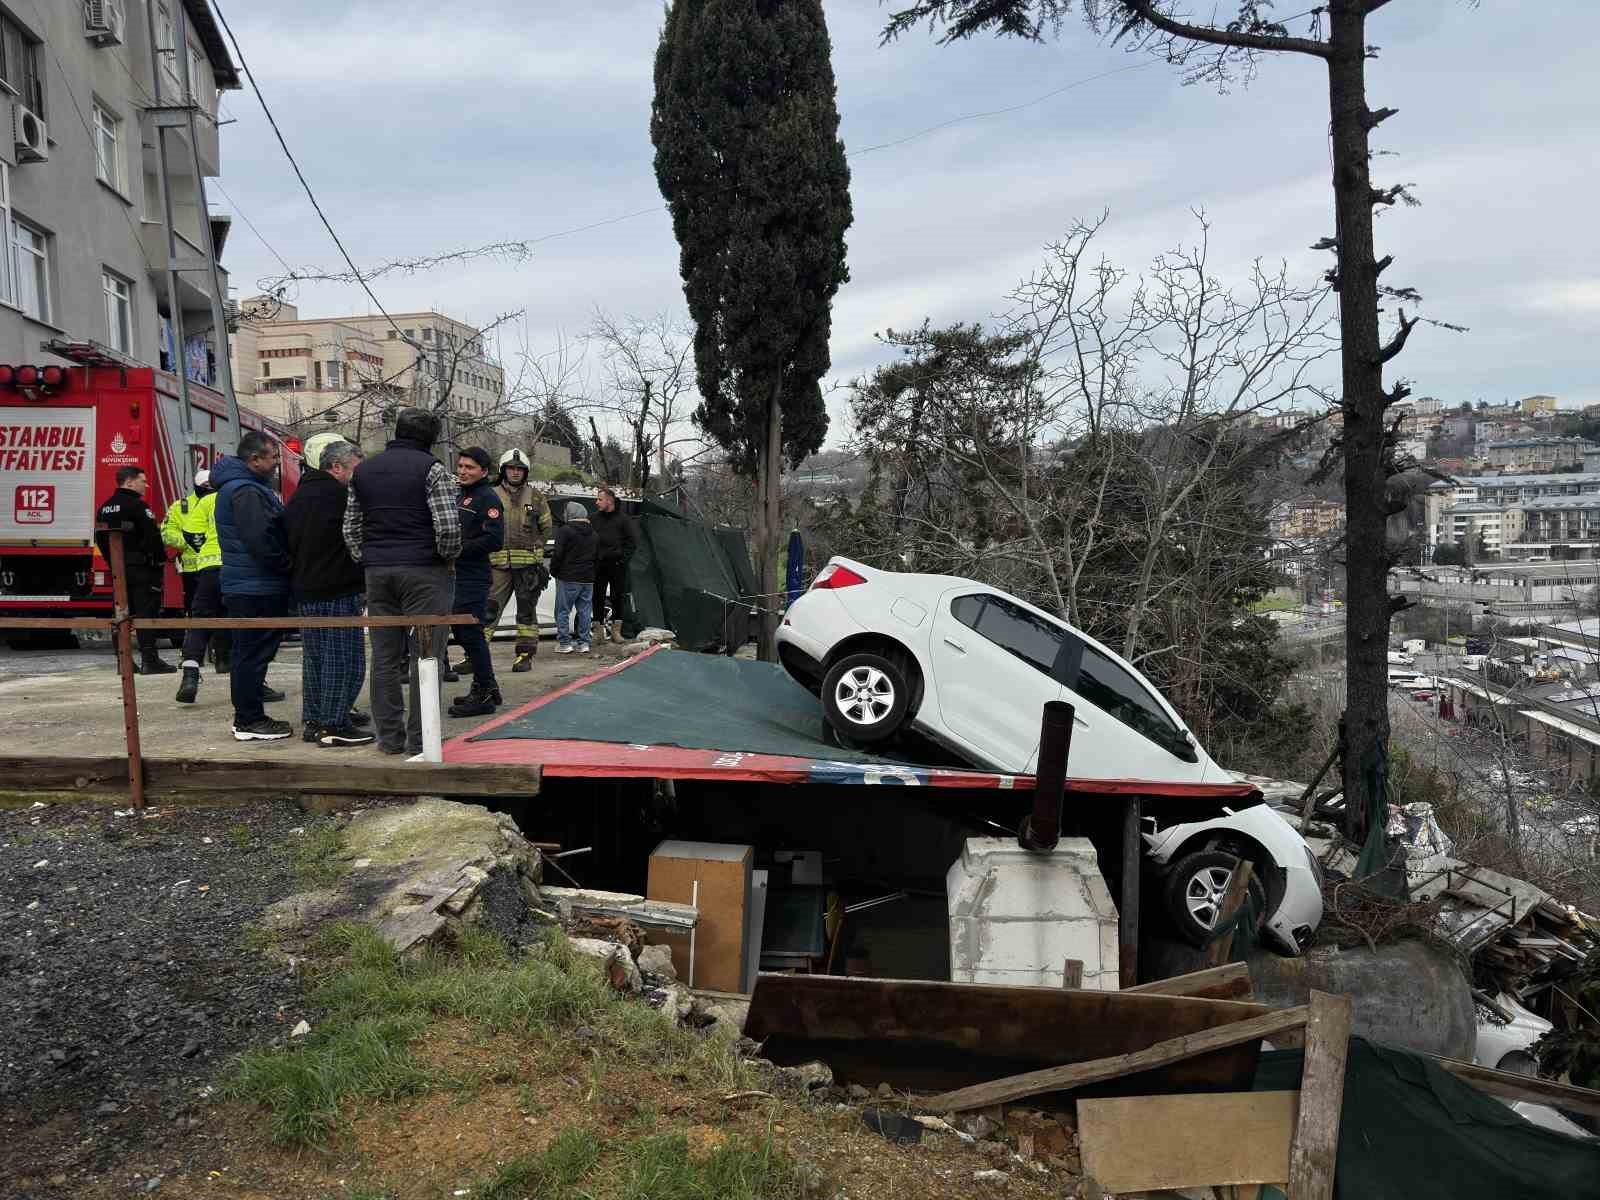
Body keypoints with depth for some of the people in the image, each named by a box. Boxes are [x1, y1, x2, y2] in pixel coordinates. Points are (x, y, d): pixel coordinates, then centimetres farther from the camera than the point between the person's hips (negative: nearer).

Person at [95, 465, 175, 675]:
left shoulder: (105, 508, 15)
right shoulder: (137, 506, -13)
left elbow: (100, 538, 20)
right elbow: (153, 536, -18)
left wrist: (111, 560, 24)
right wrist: (161, 560, -9)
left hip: (118, 568, 9)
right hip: (141, 567, -9)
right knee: (146, 612, -8)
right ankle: (150, 660, -10)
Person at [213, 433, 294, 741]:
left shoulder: (242, 486, 18)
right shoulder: (246, 491, -17)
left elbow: (270, 531, 22)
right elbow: (260, 541, -25)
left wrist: (285, 566, 13)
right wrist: (289, 565, -13)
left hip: (247, 586, 11)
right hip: (256, 589, -11)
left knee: (249, 654, 15)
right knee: (253, 654, -4)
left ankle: (248, 716, 24)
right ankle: (249, 721, 2)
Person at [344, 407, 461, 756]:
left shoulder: (364, 470, 13)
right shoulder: (431, 469, -6)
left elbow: (350, 527, 13)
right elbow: (448, 525, -15)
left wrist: (366, 562, 19)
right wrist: (448, 556, 2)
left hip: (377, 571, 6)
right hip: (424, 571, -5)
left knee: (385, 656, 9)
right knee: (424, 655, -1)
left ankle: (389, 737, 15)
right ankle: (420, 738, 1)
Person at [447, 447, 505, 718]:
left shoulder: (487, 498, -9)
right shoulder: (460, 495, 19)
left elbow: (494, 540, -19)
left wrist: (459, 549, -18)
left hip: (473, 578, -10)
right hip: (455, 576, 10)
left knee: (471, 634, -8)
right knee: (462, 634, 14)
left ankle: (484, 694, 1)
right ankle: (486, 688, 25)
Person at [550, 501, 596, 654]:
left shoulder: (565, 531, -10)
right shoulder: (592, 532, 12)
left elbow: (558, 554, -13)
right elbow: (596, 555, 16)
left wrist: (554, 571, 1)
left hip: (568, 578, -6)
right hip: (588, 578, 6)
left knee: (562, 611, 2)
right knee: (584, 611, 10)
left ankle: (565, 643, 0)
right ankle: (583, 643, 11)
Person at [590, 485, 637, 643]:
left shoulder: (623, 519, 1)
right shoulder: (594, 518, 9)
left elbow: (633, 541, 1)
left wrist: (622, 558, -6)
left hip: (617, 566, -2)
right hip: (598, 566, 2)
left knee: (618, 598, 3)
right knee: (598, 599, 2)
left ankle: (616, 631, 12)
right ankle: (600, 632, 9)